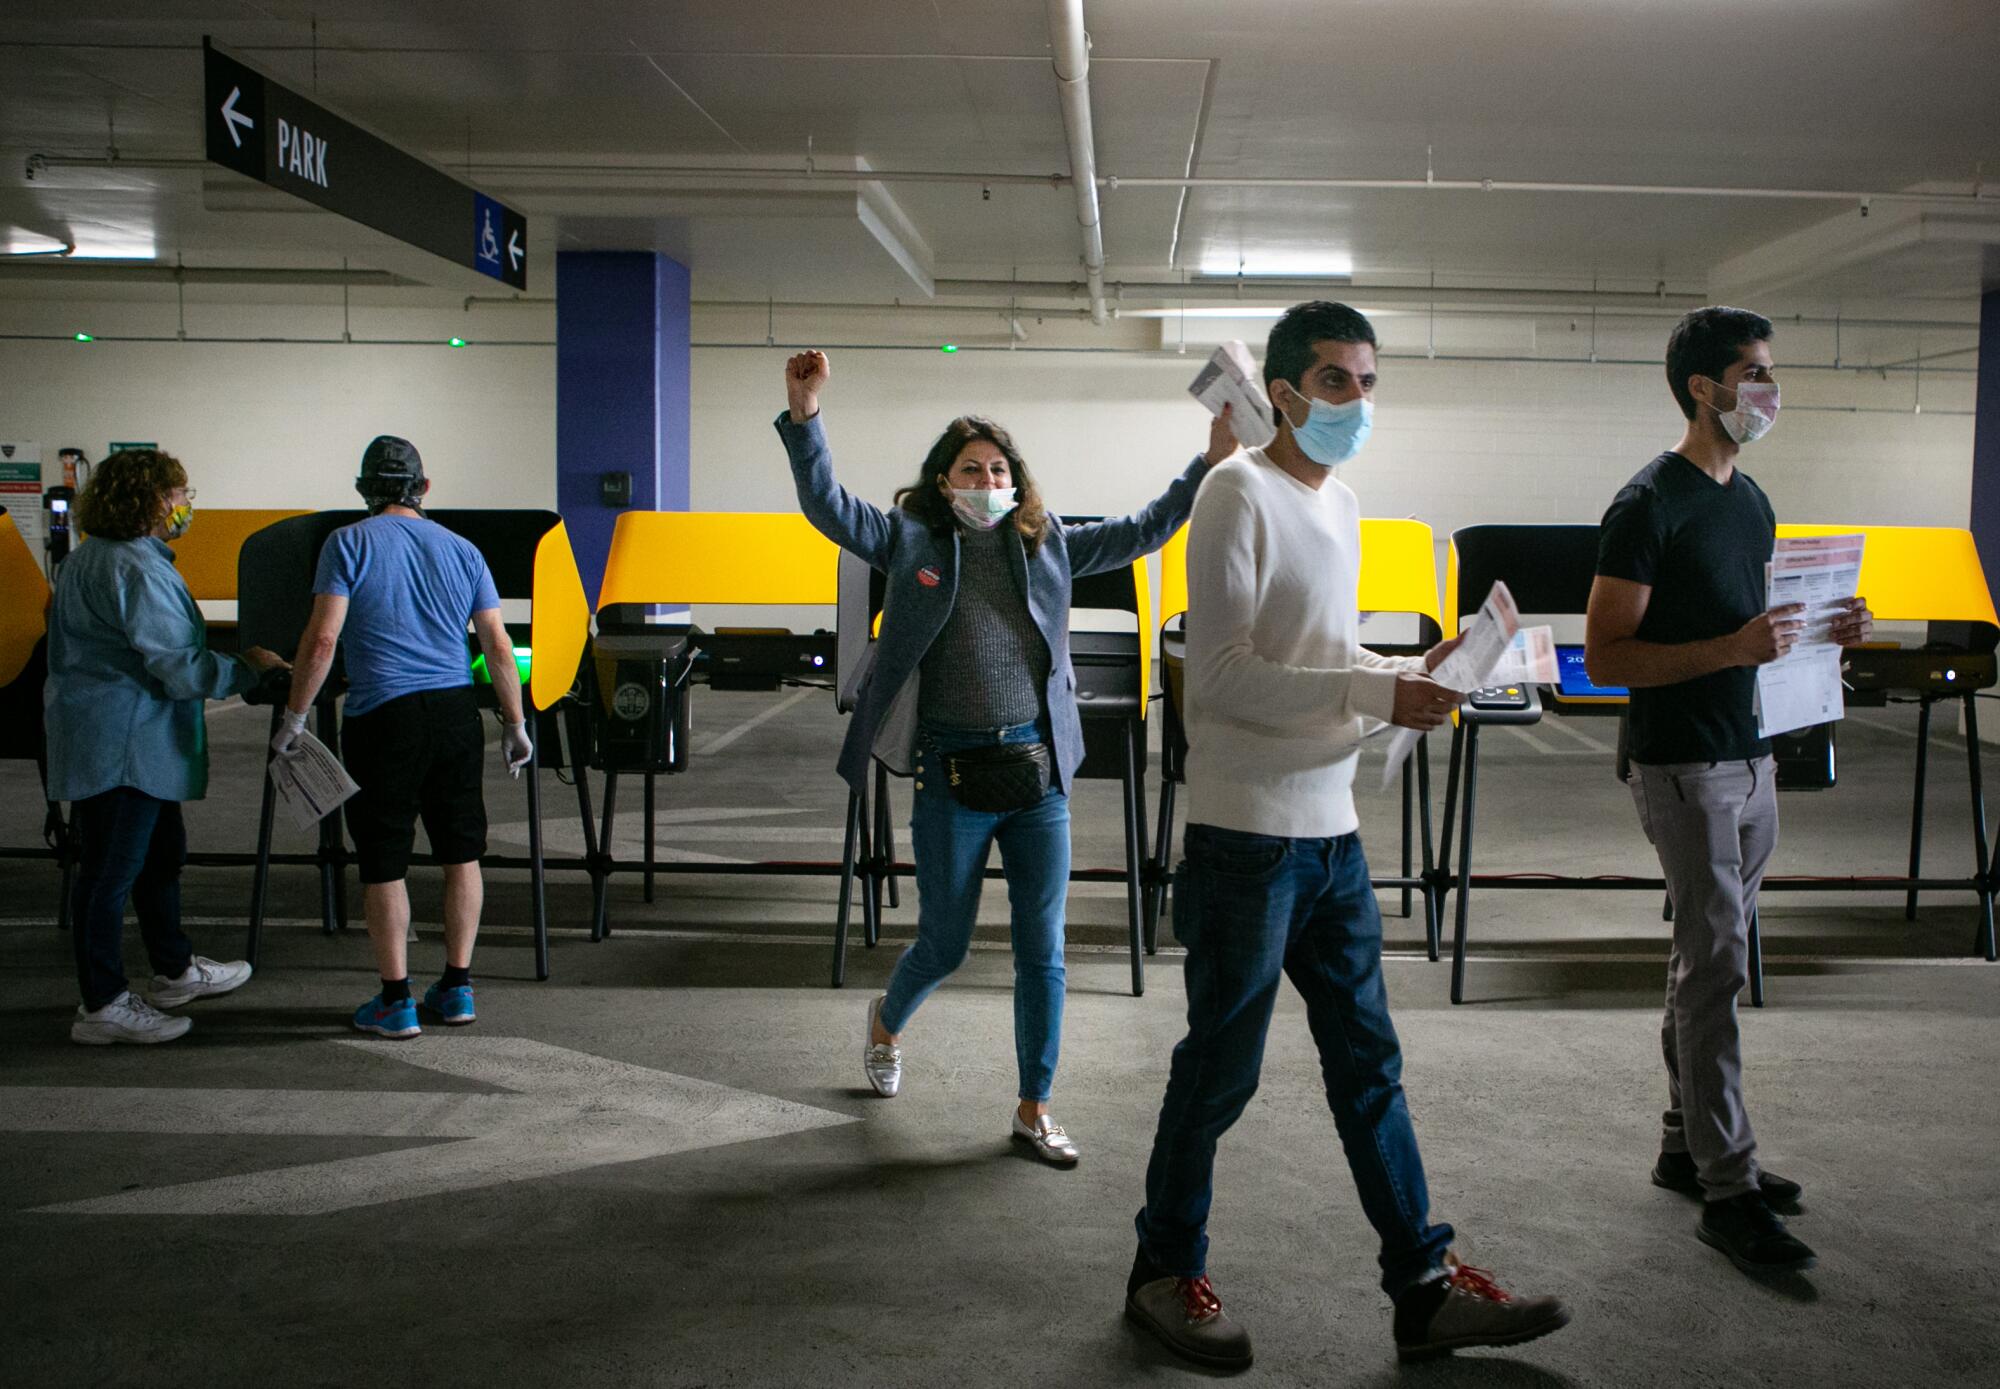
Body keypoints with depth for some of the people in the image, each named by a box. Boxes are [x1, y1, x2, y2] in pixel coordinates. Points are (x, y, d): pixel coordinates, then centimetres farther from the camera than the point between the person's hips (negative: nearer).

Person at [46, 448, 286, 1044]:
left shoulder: (85, 560, 16)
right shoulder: (139, 570, -20)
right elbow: (175, 668, -23)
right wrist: (248, 667, -12)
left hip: (136, 743, 11)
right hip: (119, 744, -11)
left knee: (162, 853, 21)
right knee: (111, 869, -4)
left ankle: (175, 970, 35)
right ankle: (102, 1006, 3)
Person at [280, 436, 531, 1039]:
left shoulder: (348, 543, 0)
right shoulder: (461, 549, 10)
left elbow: (322, 638, -10)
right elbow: (499, 647, 7)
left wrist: (294, 718, -2)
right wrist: (515, 725, 14)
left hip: (384, 717, -3)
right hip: (456, 714, 4)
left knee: (384, 864, 5)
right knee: (461, 854, 13)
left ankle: (396, 1002, 10)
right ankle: (457, 988, 18)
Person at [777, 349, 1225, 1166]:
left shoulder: (1049, 547, 8)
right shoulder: (911, 542, 1)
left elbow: (1142, 532, 12)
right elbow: (827, 505, -8)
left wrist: (1211, 462, 4)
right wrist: (804, 418, -22)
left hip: (1038, 773, 3)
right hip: (952, 776, -2)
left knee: (1042, 953, 5)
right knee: (945, 944, 10)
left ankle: (1033, 1109, 20)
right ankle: (887, 1022, 44)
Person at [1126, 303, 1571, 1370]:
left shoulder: (1341, 504, 16)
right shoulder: (1240, 493, -11)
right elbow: (1222, 673, -18)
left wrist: (1411, 674, 3)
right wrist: (1377, 696, -19)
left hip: (1332, 832, 8)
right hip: (1249, 834, -8)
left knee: (1368, 1063, 13)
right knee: (1222, 1066, 4)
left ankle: (1425, 1289, 23)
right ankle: (1166, 1273, 23)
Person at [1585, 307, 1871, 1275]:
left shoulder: (1750, 500, 15)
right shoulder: (1650, 505, -13)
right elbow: (1605, 657, -17)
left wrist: (1822, 634, 5)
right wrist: (1733, 648, -26)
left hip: (1750, 756, 9)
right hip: (1684, 767, -8)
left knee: (1705, 959, 14)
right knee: (1717, 965, -7)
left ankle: (1686, 1146, 25)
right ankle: (1727, 1188, 0)